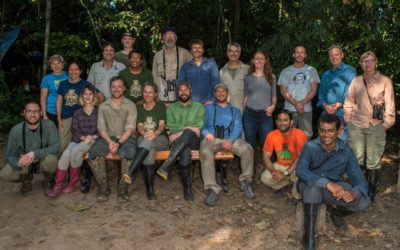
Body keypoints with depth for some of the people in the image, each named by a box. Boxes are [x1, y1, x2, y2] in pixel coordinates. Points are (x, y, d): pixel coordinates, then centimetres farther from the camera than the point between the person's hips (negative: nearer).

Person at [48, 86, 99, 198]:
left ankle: (74, 181, -15)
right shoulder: (77, 113, 15)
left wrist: (93, 137, -17)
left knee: (75, 150, -31)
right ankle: (57, 185, -25)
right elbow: (75, 131, 6)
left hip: (94, 140, -3)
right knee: (65, 154, -27)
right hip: (78, 140, 3)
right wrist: (83, 137, -13)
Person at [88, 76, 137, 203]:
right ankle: (103, 187, -15)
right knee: (93, 152, -28)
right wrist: (109, 141, -16)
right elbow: (101, 127, 4)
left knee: (129, 153, -36)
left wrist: (118, 143, -19)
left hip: (125, 137, -2)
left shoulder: (130, 105, 6)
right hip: (107, 137, 2)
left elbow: (130, 128, -4)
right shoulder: (103, 106, 13)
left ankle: (123, 187, -20)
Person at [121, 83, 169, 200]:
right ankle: (149, 188, -34)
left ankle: (130, 173, -49)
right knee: (149, 152, -35)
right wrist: (144, 133, -21)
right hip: (143, 139, 1)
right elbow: (139, 126, 5)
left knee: (149, 141, -38)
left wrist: (155, 133, -27)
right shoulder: (139, 108, 19)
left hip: (160, 139, -1)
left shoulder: (161, 106, 12)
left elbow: (162, 125, -3)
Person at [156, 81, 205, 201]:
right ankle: (187, 188, -28)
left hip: (193, 141, 0)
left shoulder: (198, 107, 16)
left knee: (188, 133, -39)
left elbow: (199, 127, 0)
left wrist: (181, 132, -11)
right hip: (177, 141, 0)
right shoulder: (171, 108, 19)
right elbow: (171, 127, 3)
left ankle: (165, 167, -46)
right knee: (185, 152, -38)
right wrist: (189, 128, -10)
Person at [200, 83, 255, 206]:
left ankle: (245, 181, -9)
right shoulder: (208, 108, 26)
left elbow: (238, 127, 8)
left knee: (247, 148, -30)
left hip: (230, 139, 1)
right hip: (212, 139, -1)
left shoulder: (235, 110, 27)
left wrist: (231, 140, -14)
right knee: (205, 151, -37)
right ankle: (212, 189, -37)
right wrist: (206, 133, -14)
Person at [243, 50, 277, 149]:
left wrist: (273, 106, -8)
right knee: (249, 143, 6)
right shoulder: (248, 77, 9)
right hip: (249, 113, 1)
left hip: (265, 114, -1)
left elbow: (274, 95, 11)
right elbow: (246, 96, 12)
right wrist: (242, 112, 5)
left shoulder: (271, 77, 8)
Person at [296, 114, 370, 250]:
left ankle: (337, 212, 12)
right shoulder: (310, 147, -20)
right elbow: (300, 171, -37)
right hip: (310, 186, -2)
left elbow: (360, 180, -16)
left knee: (363, 202, -22)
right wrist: (327, 183, -50)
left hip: (334, 188, 3)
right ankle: (309, 235, -26)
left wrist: (354, 193, -41)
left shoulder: (346, 151, -13)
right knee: (313, 185, -39)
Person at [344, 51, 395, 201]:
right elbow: (349, 102, 11)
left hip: (376, 126, -2)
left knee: (373, 161, 3)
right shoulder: (356, 81, 8)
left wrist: (387, 123, -5)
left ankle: (371, 192, 15)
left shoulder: (385, 81, 1)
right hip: (356, 125, 2)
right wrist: (348, 120, 5)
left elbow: (390, 104, 0)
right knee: (356, 159, 3)